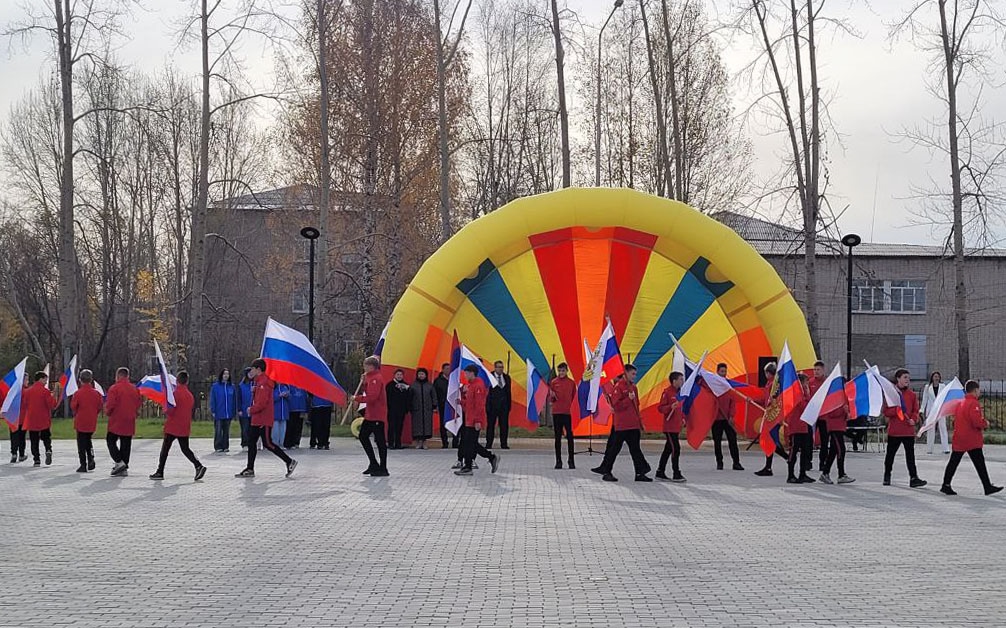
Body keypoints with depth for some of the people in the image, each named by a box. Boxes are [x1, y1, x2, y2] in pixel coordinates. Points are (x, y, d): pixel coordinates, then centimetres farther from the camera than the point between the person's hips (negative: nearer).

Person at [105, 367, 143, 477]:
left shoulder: (114, 388, -10)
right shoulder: (134, 389, 7)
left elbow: (110, 404, -14)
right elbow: (139, 403, 10)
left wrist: (107, 413, 4)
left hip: (116, 421, -5)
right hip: (129, 422, 5)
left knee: (111, 441, 7)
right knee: (126, 444, 9)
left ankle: (119, 462, -11)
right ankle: (124, 468, 8)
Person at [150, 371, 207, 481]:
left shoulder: (175, 393, -14)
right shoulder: (190, 395, 7)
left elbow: (169, 411, -17)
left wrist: (165, 407, 3)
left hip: (172, 427, -6)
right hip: (185, 428, 6)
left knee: (165, 449, 7)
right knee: (185, 449, 10)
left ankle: (160, 472, 11)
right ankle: (199, 466, -10)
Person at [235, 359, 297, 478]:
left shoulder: (264, 383, -16)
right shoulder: (257, 382, 16)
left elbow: (262, 403, -23)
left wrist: (251, 410, -11)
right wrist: (252, 409, 10)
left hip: (264, 419, -10)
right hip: (257, 419, 10)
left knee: (267, 443, -8)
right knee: (251, 442, 9)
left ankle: (289, 462, -1)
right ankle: (250, 469, 12)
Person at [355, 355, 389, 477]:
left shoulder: (376, 379, -16)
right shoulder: (370, 377, 15)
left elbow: (372, 396, -24)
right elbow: (367, 392, 19)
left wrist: (357, 398, -15)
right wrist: (363, 382, 6)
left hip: (377, 415, -11)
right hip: (370, 414, 11)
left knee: (380, 441, -6)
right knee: (363, 436, 15)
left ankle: (383, 469, -2)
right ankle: (374, 463, 21)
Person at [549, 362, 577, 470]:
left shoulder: (571, 383, 5)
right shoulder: (554, 382, 3)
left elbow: (573, 396, 14)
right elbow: (550, 398, 6)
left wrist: (569, 406, 5)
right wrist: (552, 396, -14)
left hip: (568, 412, 0)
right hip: (556, 412, 0)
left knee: (570, 436, -2)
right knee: (558, 437, 3)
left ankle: (571, 461, 4)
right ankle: (558, 461, 7)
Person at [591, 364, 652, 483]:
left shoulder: (633, 387, 14)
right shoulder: (618, 387, -9)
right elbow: (616, 406, -15)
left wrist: (640, 424, 19)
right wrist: (629, 399, -22)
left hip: (634, 425, 7)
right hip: (621, 425, -7)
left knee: (635, 449, 6)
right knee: (615, 448, 0)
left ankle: (640, 473, 7)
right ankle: (606, 472, 9)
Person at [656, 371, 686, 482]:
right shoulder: (667, 392, -11)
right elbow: (660, 408, -14)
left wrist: (683, 418, 11)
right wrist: (671, 407, -29)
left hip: (677, 427, 9)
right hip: (670, 426, -9)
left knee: (668, 449, 12)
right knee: (676, 449, -12)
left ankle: (660, 472, 19)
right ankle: (676, 474, -10)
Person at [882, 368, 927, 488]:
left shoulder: (912, 394, 8)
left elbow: (916, 410, 10)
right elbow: (886, 411, -4)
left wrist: (914, 419, -9)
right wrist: (896, 410, -21)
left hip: (909, 430, 2)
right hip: (894, 430, -2)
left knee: (910, 454, -3)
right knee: (890, 454, 10)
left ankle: (913, 478, -6)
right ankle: (887, 476, 25)